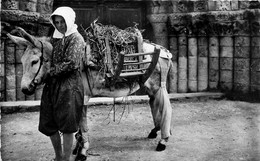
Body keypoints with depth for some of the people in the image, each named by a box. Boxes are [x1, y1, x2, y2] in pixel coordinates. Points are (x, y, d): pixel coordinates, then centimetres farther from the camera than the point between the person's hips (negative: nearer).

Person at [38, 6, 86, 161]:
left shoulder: (76, 38, -6)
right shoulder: (55, 38, 15)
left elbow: (71, 63, -15)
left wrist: (51, 71, -12)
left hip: (70, 85, -7)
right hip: (51, 84, 7)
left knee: (67, 126, -3)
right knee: (48, 125, 10)